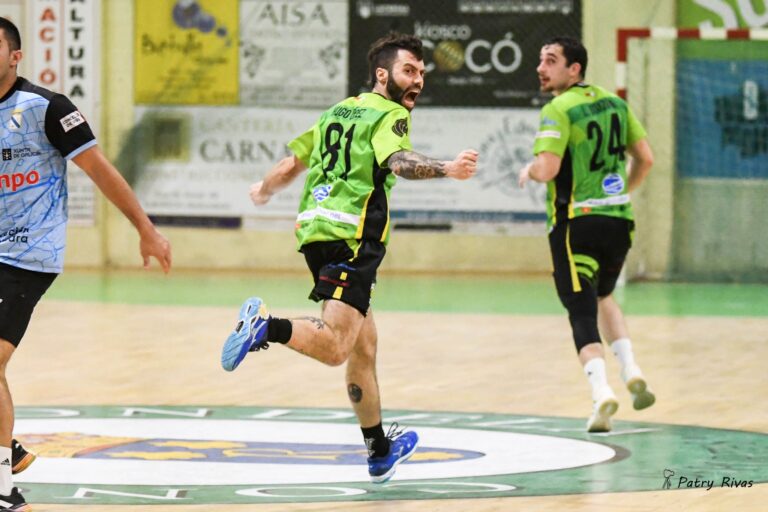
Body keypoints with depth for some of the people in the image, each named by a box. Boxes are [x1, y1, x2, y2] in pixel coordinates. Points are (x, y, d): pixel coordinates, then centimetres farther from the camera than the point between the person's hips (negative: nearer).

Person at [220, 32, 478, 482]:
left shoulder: (339, 111, 24)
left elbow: (292, 163, 33)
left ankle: (380, 451, 26)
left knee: (364, 345, 19)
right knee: (335, 347, -21)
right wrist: (446, 170, -39)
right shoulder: (390, 114, 1)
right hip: (350, 237, -9)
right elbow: (398, 161, -22)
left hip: (315, 227, 9)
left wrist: (264, 190, 53)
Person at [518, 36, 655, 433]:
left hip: (576, 222, -6)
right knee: (602, 296, 27)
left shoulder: (558, 110, -12)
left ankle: (601, 390, -20)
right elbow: (645, 159, 13)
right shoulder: (614, 103, 9)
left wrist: (528, 171, -1)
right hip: (618, 219, 6)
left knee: (582, 311, -2)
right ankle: (630, 370, 10)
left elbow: (547, 169, -23)